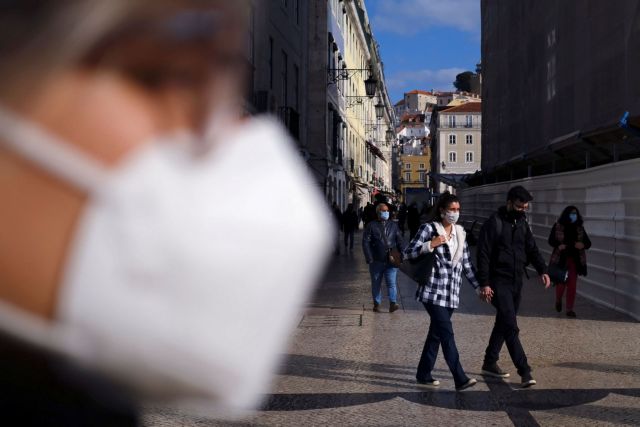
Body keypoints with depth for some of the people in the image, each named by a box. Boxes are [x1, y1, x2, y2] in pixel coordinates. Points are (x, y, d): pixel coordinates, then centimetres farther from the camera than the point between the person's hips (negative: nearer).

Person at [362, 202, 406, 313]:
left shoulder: (393, 225, 10)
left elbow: (400, 241, 10)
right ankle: (376, 304, 21)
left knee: (391, 282, -10)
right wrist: (369, 259, -11)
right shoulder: (371, 226, 1)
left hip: (391, 261, 1)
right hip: (376, 261, -1)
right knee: (376, 283, 10)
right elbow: (366, 243, -3)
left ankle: (393, 303, -13)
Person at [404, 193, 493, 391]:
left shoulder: (460, 233, 12)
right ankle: (460, 378, -13)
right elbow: (408, 253, -8)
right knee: (447, 334, -12)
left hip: (451, 293, 6)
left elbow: (467, 264, 16)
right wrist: (430, 245, -20)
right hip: (433, 291, -6)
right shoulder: (429, 228, -5)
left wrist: (479, 287, 11)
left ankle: (424, 374, 24)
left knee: (436, 333, 12)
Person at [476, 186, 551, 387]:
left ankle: (490, 363, 26)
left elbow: (532, 248, 13)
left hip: (516, 282, 8)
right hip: (499, 282, -8)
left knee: (503, 324, 14)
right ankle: (524, 371, -14)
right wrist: (485, 283, -17)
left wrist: (542, 270, -4)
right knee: (510, 327, -11)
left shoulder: (522, 223, 12)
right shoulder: (494, 223, -10)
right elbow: (483, 255, -12)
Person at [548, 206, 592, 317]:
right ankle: (558, 300, 32)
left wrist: (582, 245, -17)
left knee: (572, 285, 0)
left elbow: (588, 243, 7)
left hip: (575, 260, 2)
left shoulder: (580, 228, 6)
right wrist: (558, 245, -22)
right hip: (561, 259, -2)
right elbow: (551, 240, -2)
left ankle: (569, 309, 7)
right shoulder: (557, 227, -3)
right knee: (561, 282, 0)